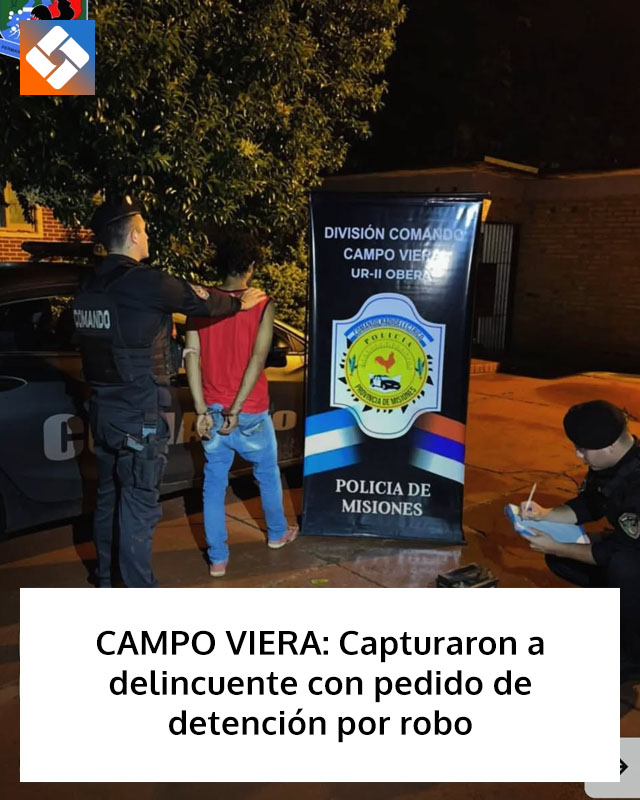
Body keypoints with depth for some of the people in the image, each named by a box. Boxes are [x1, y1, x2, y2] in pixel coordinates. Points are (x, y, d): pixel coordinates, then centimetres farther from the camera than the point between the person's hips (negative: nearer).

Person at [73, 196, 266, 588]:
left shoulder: (90, 286, 7)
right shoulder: (147, 282, -16)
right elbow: (203, 302, -4)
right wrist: (241, 302, 14)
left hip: (104, 410, 8)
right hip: (140, 415, -8)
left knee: (109, 498, 20)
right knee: (139, 507, 0)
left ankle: (107, 579, 36)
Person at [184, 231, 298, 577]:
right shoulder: (262, 305, -9)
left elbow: (191, 355, -8)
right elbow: (257, 359, -18)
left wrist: (202, 411, -9)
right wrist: (235, 410, -17)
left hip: (212, 410, 3)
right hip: (250, 412, -2)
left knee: (214, 483, 12)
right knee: (267, 473, 20)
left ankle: (217, 558, 17)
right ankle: (277, 533, 40)